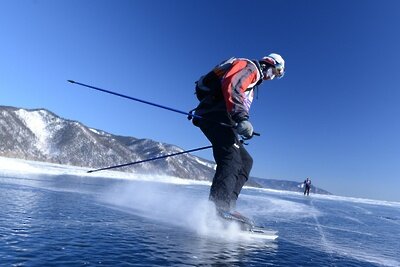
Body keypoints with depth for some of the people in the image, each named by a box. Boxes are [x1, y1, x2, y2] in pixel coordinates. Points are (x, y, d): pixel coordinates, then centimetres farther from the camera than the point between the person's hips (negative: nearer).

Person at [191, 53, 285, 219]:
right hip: (214, 114, -10)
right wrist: (241, 118, -31)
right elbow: (230, 85, -20)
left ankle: (226, 207, -3)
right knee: (232, 160, -24)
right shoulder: (250, 66, 3)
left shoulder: (254, 78, 34)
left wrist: (241, 129, 21)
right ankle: (218, 208, -35)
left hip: (219, 117, 10)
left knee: (245, 161, 6)